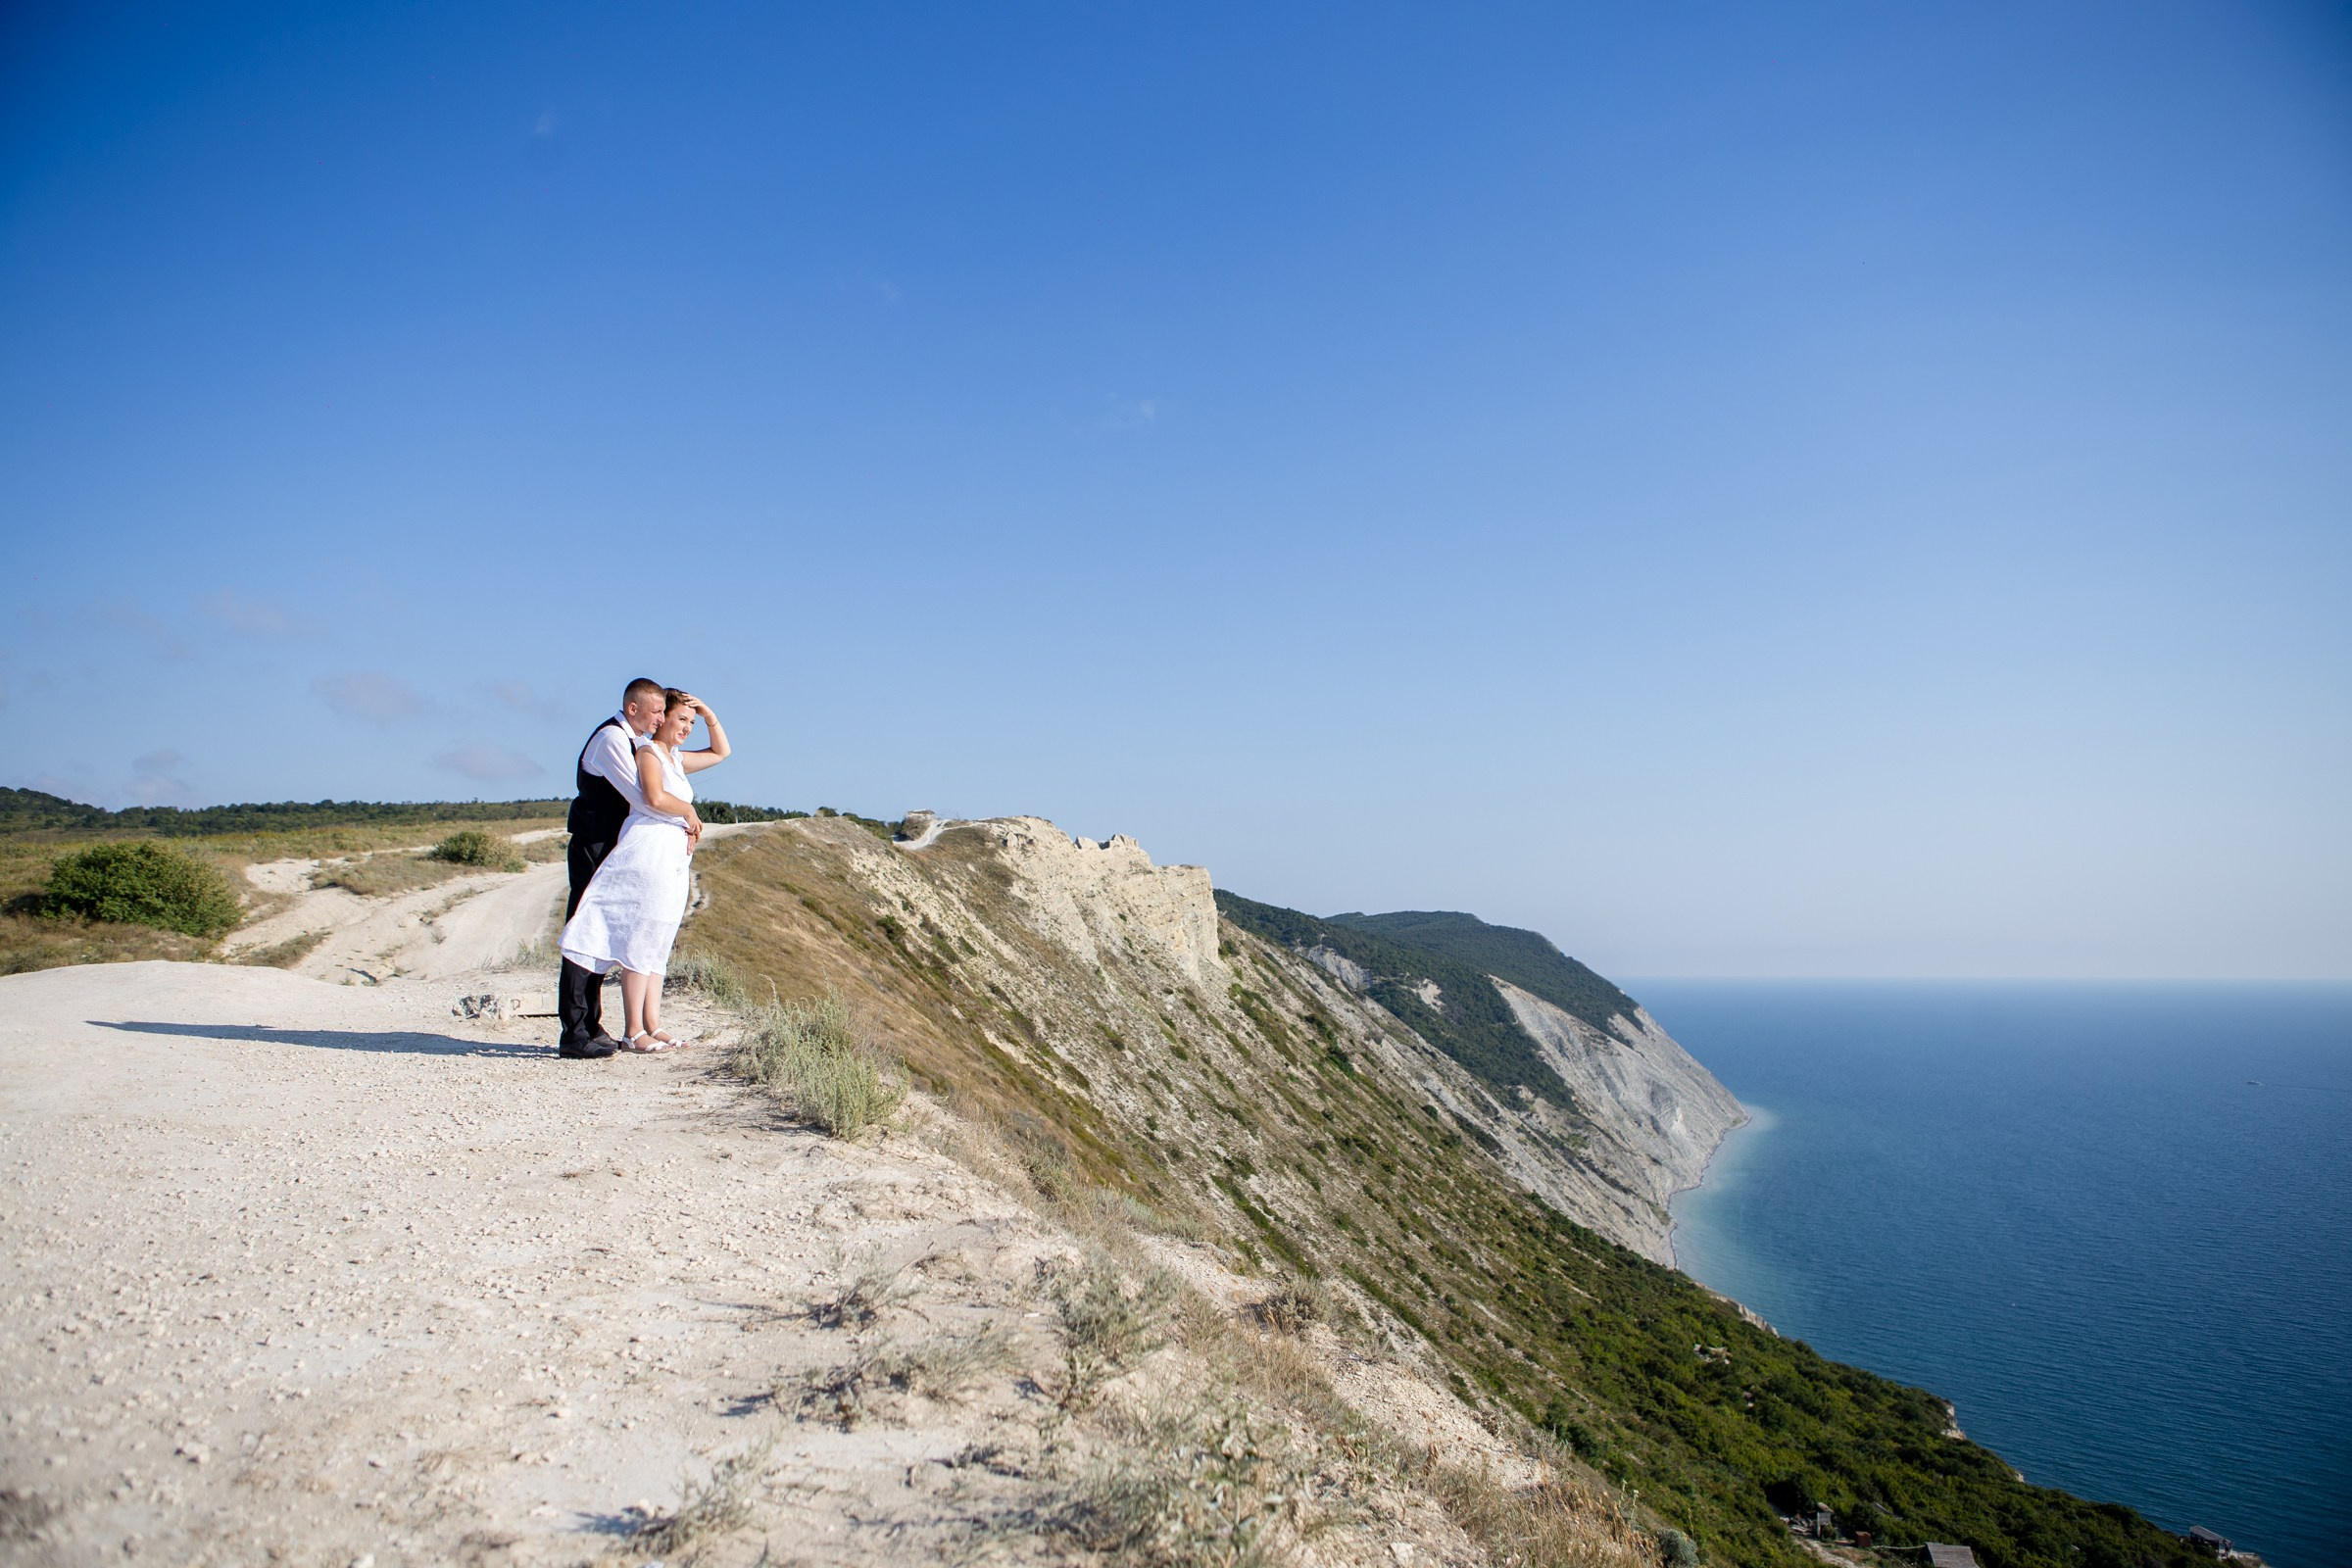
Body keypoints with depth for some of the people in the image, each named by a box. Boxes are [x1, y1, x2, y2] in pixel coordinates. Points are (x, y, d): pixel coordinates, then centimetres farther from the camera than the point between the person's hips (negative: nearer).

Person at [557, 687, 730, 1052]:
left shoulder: (676, 758, 21)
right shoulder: (647, 751, -4)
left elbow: (720, 752, 33)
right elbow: (655, 798, -20)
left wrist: (709, 714, 19)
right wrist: (689, 812, -3)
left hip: (673, 858, 9)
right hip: (648, 849, -9)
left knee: (657, 944, 8)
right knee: (639, 939, -9)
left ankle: (652, 1025, 10)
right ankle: (632, 1032, -7)